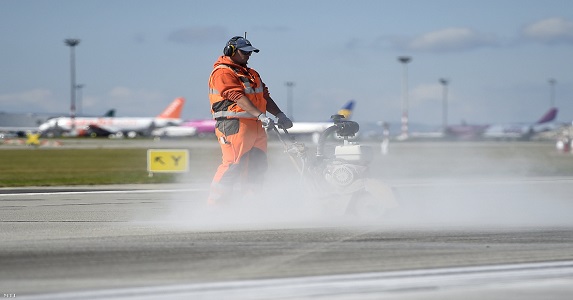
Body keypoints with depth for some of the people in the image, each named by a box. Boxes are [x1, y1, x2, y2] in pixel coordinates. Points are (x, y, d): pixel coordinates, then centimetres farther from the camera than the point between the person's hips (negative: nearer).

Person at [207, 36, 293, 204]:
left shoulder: (251, 74, 24)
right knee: (233, 164, -13)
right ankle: (216, 202, -8)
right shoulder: (223, 73, -7)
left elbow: (264, 97, 23)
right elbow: (239, 97, -18)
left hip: (256, 126, 9)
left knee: (258, 165, 5)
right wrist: (261, 115, -27)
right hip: (234, 125, -9)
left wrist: (279, 115, 8)